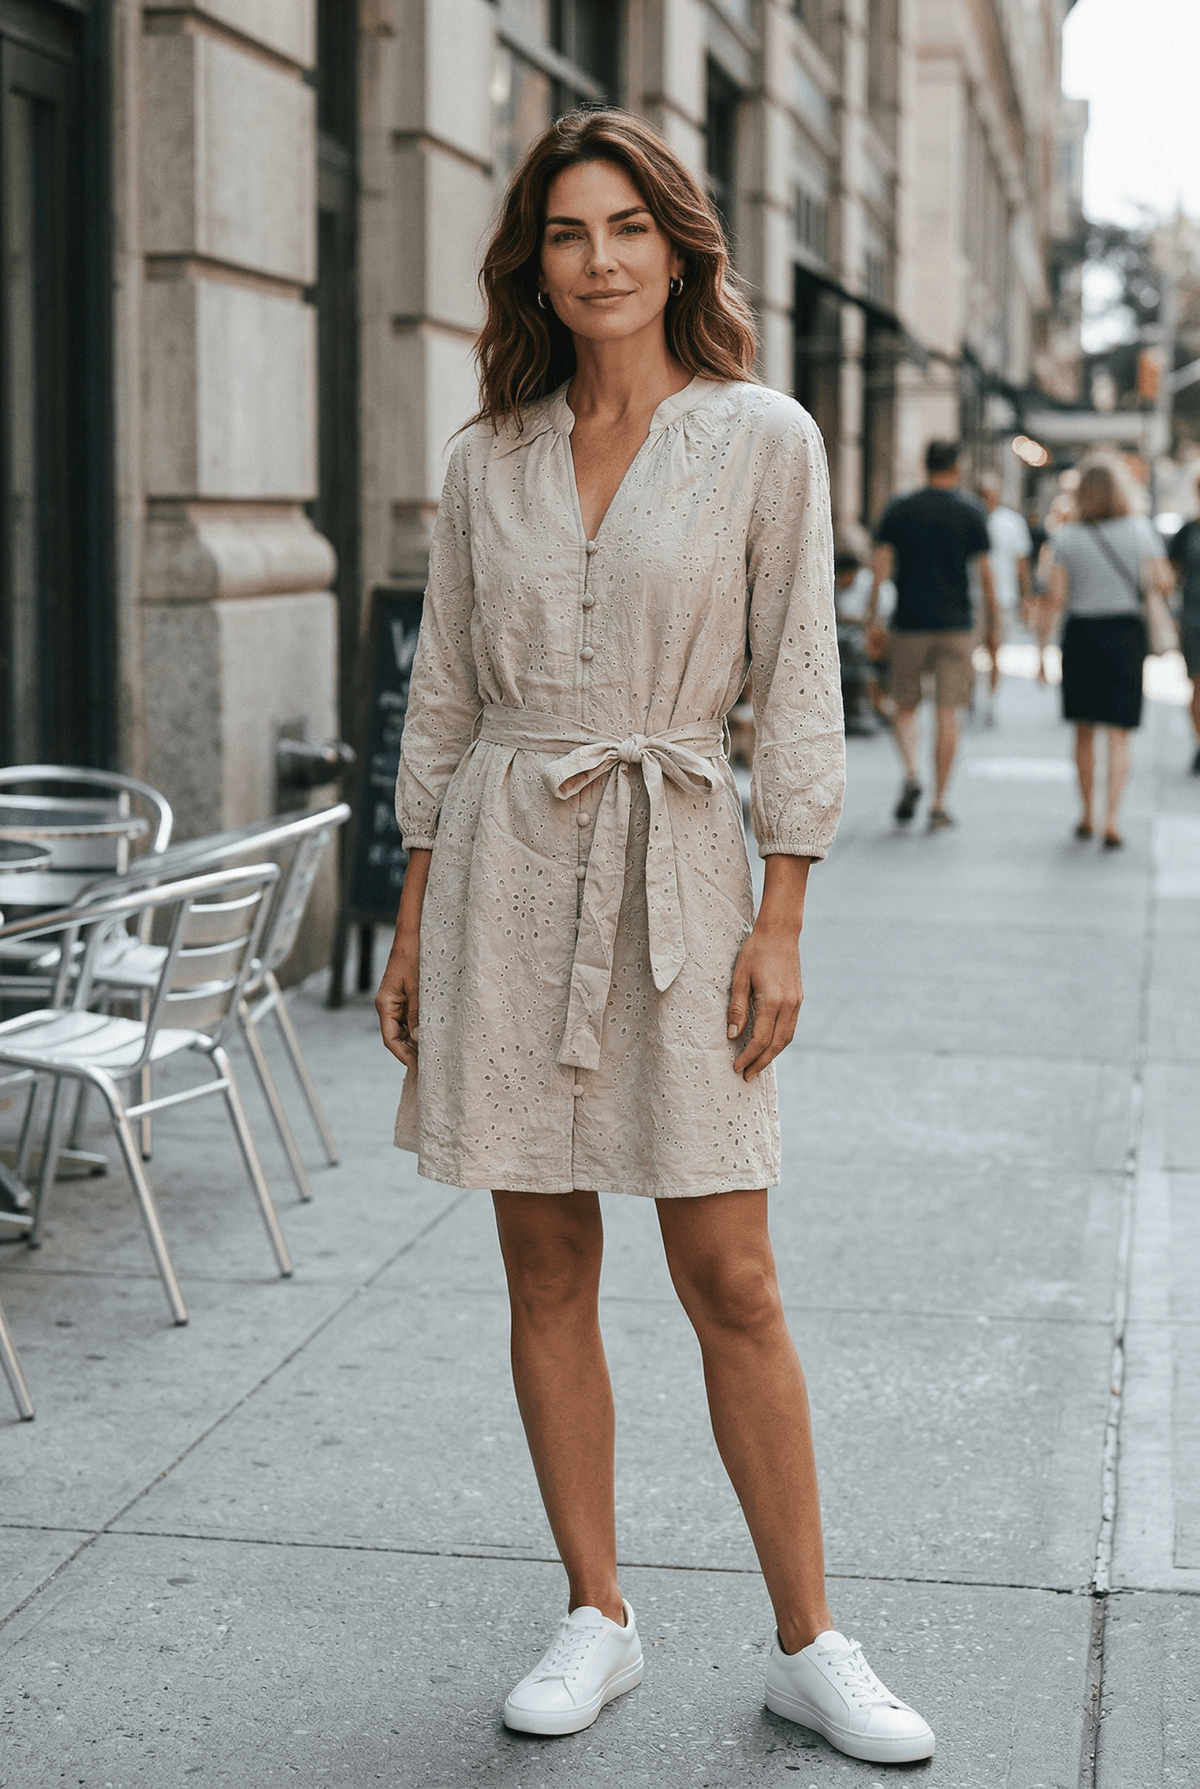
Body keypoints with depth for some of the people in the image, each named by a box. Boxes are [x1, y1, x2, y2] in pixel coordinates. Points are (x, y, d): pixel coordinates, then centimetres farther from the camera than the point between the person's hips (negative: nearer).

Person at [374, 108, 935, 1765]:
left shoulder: (764, 439, -1)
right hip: (506, 867, 3)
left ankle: (809, 1645, 12)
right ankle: (597, 1621, 21)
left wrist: (782, 922, -7)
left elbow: (799, 687, -2)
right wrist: (413, 921, 8)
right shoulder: (490, 460, 8)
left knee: (731, 1280, -2)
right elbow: (445, 695, 11)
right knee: (547, 1271, 7)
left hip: (677, 867, -3)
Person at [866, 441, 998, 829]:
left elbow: (881, 566, -5)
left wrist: (872, 610, 3)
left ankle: (911, 774, -10)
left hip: (909, 623, 1)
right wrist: (991, 628, 6)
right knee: (948, 714, 2)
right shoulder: (971, 513, 0)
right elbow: (985, 576, -1)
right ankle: (938, 805, 1)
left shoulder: (899, 509, 1)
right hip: (955, 625, -1)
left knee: (905, 706, 15)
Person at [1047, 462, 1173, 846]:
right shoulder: (1140, 529, -3)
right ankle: (1111, 818, -13)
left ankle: (1086, 817, 23)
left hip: (1079, 631, 1)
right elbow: (1164, 582, -8)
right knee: (1118, 735, 1)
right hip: (1125, 632, -1)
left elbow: (1057, 599, -7)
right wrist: (1163, 573, 13)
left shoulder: (1065, 536, -3)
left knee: (1084, 732, 15)